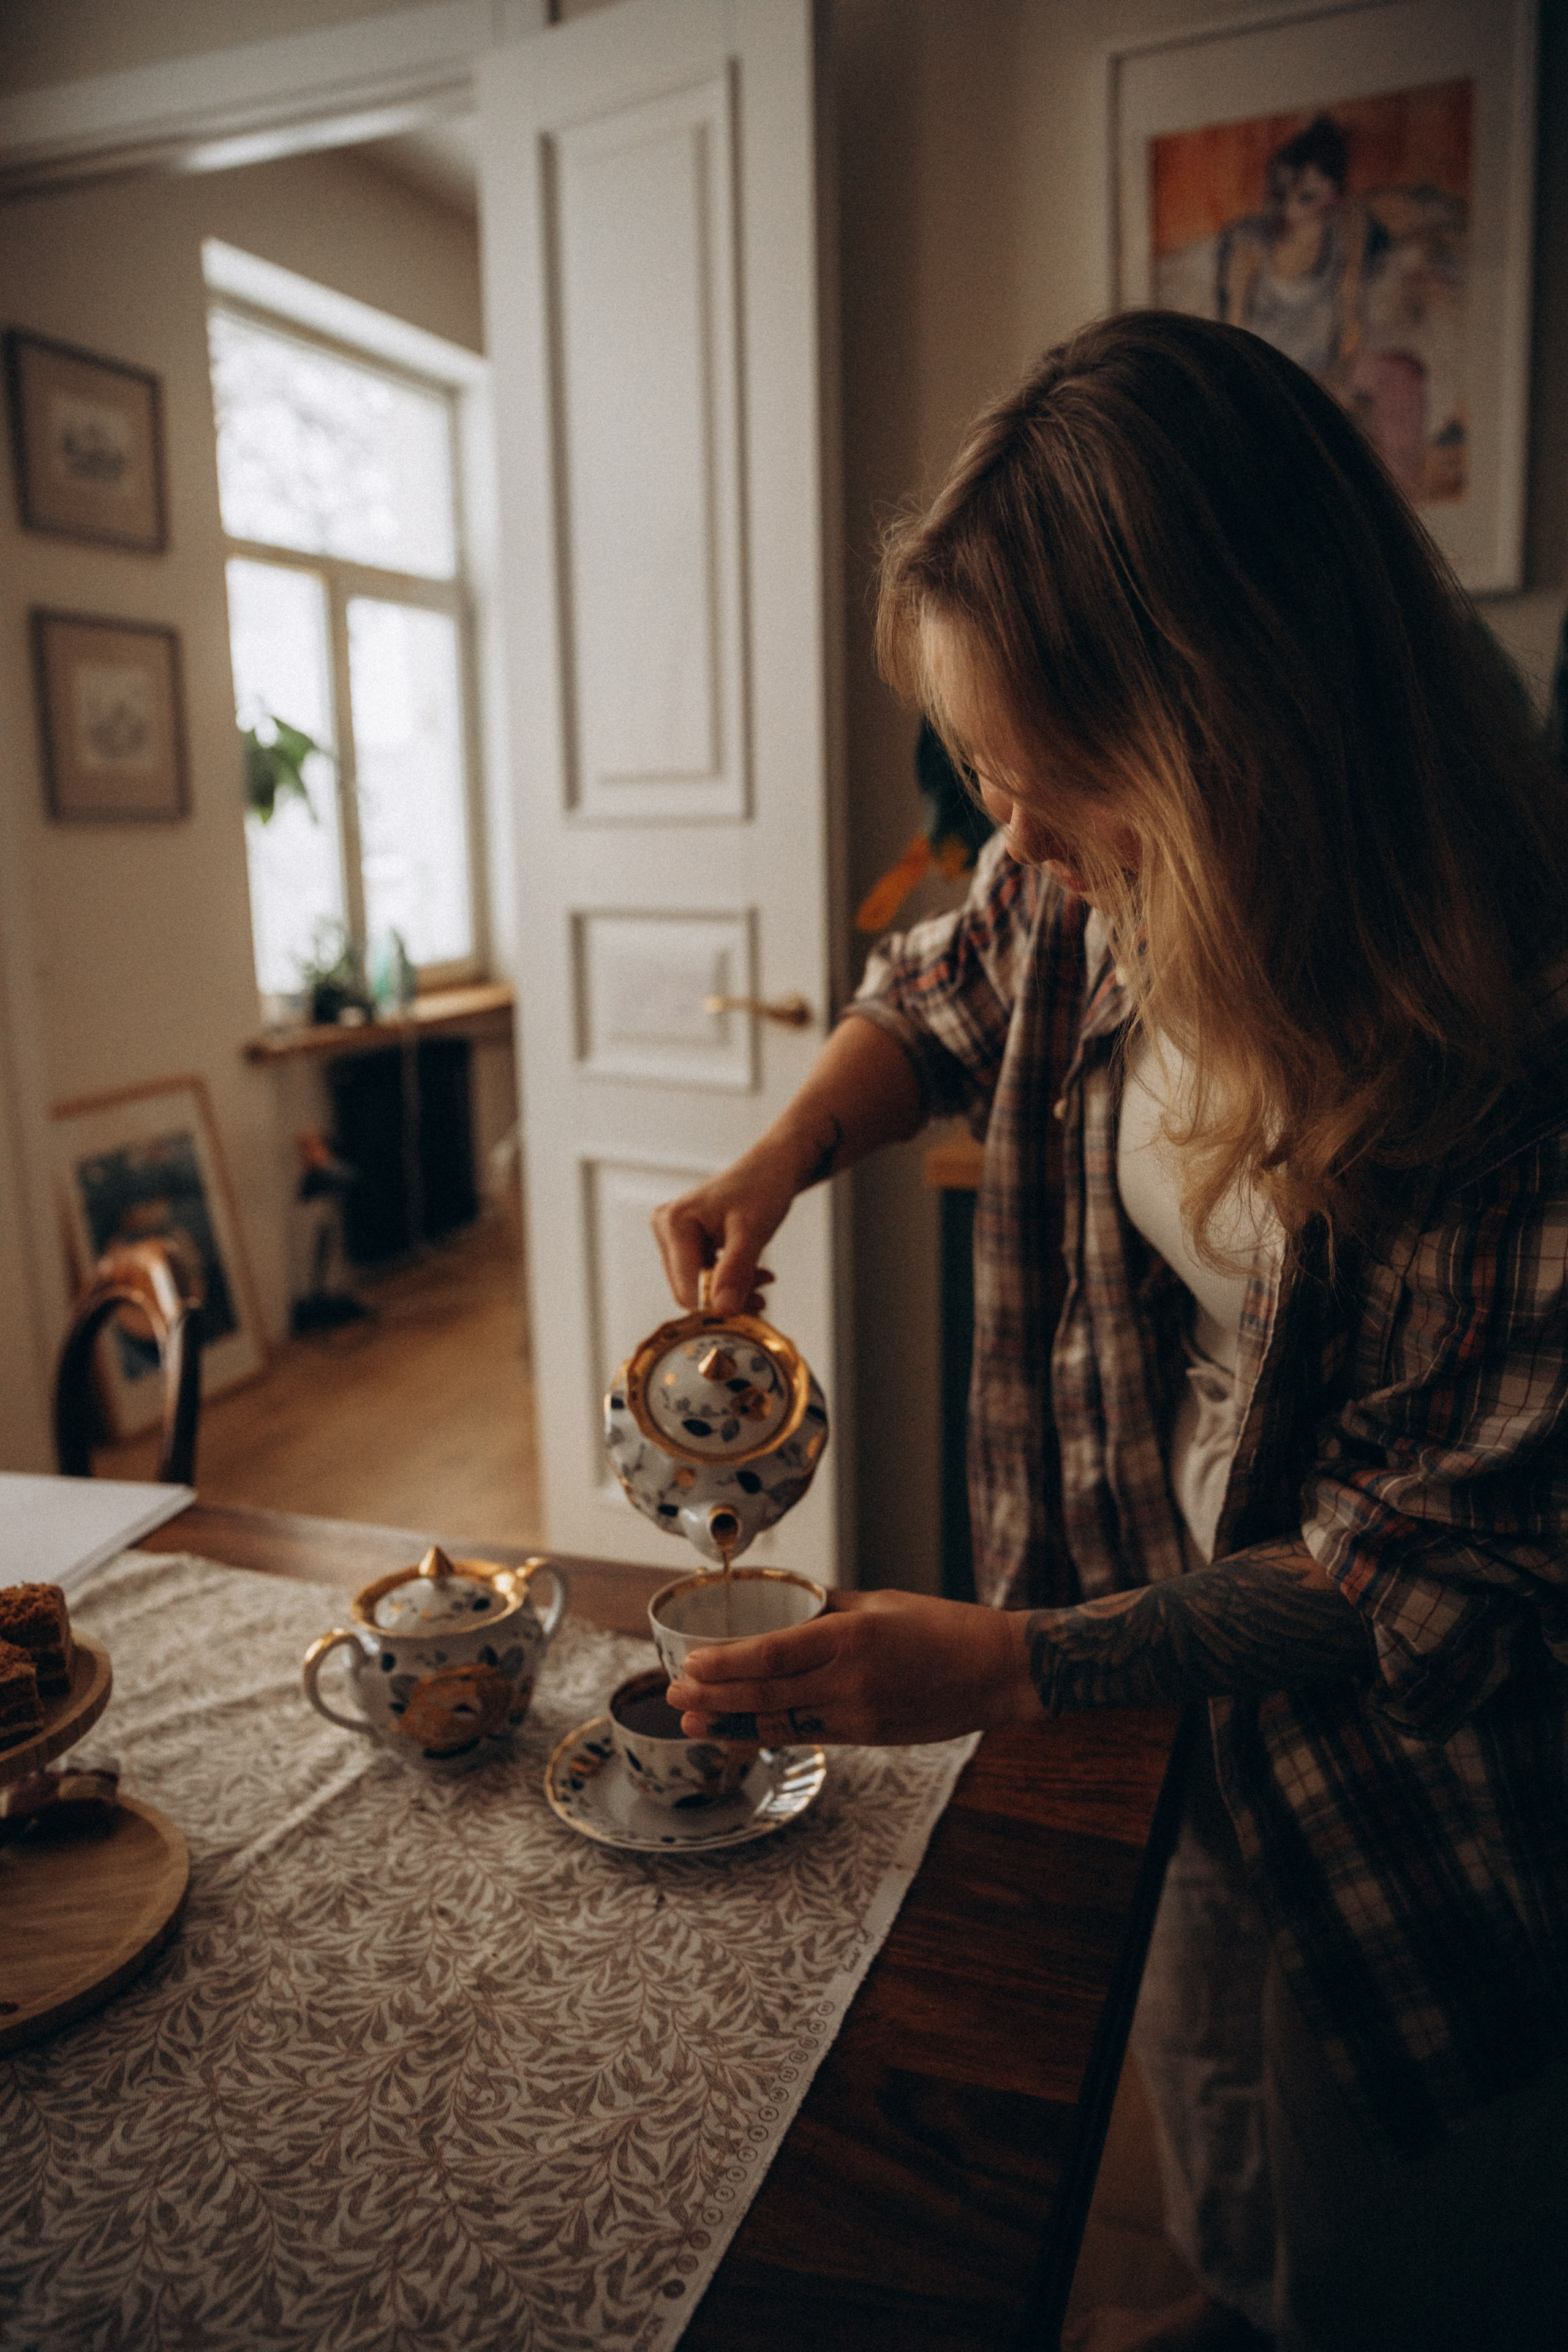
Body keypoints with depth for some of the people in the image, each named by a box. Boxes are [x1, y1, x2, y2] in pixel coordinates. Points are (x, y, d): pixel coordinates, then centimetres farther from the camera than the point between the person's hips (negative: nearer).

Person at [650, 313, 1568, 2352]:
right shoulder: (1102, 887, -16)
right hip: (1192, 1613, 6)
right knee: (1206, 2090, 32)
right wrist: (780, 1162, -9)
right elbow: (948, 991, 8)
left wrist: (1015, 1667, -29)